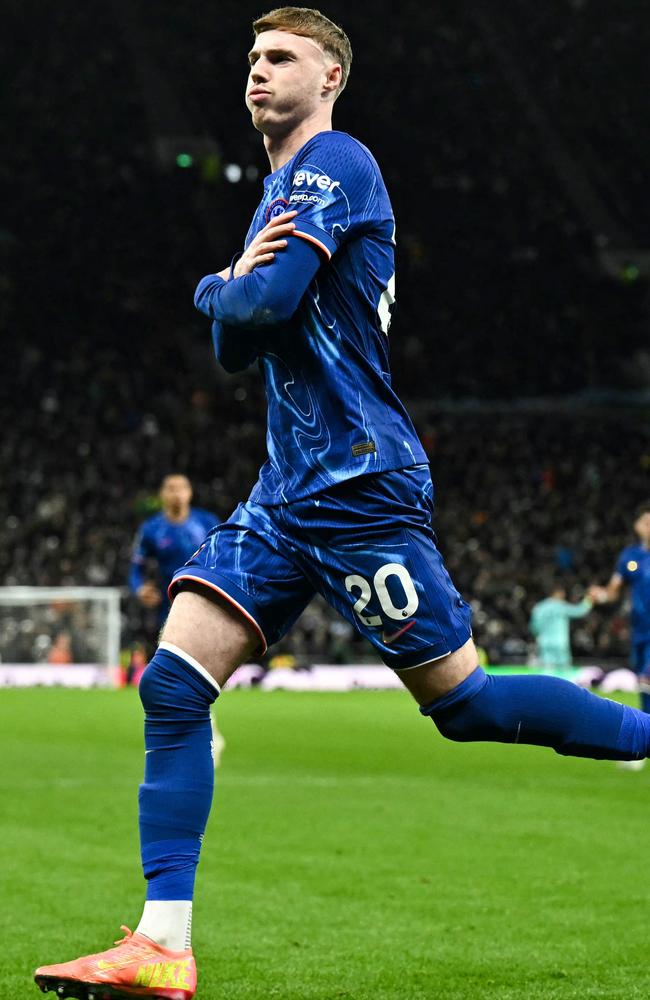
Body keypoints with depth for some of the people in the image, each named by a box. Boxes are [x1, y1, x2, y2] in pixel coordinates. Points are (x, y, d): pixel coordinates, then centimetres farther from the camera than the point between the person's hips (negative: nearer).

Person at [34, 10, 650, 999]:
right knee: (172, 685, -5)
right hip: (285, 497, 9)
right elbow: (236, 349, 18)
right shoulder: (277, 193, 21)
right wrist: (236, 283, -2)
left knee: (464, 702, -5)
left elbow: (262, 307, -19)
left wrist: (217, 288, 3)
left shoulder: (336, 161, -8)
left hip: (359, 488, -9)